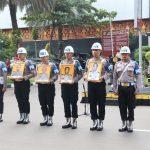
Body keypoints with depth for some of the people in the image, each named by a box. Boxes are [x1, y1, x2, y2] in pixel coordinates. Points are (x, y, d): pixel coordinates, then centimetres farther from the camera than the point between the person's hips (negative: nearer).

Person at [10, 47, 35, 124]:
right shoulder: (15, 62, 14)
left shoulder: (28, 62, -2)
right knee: (19, 100, 8)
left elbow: (33, 73, -9)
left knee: (25, 100, -2)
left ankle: (27, 117, 8)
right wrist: (13, 77, -1)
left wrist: (24, 77, -19)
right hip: (16, 83, 5)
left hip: (25, 83, -5)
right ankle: (22, 117, 18)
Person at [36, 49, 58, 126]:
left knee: (50, 103, 0)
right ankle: (45, 119, 20)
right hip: (41, 86, 4)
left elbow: (56, 75, -6)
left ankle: (50, 119, 11)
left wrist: (50, 80, -22)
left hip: (50, 86, -4)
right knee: (43, 104, 8)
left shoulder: (52, 65, -1)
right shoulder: (38, 66, 12)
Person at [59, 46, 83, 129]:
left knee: (73, 103, 1)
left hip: (73, 85, -4)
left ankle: (74, 121, 10)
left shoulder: (76, 62, -1)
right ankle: (68, 121, 17)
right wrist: (60, 80, -4)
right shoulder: (62, 62, 11)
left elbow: (80, 74, -4)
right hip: (64, 85, 4)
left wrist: (74, 80, -17)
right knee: (66, 103, 7)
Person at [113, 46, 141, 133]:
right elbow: (115, 78, 14)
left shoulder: (134, 64, 1)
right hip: (121, 88, 3)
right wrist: (115, 89, 9)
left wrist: (137, 89, -8)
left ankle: (130, 125, 14)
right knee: (122, 107, 7)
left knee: (131, 107, 3)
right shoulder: (117, 64, 10)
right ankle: (124, 124, 19)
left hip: (130, 87, -3)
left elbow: (138, 77, -2)